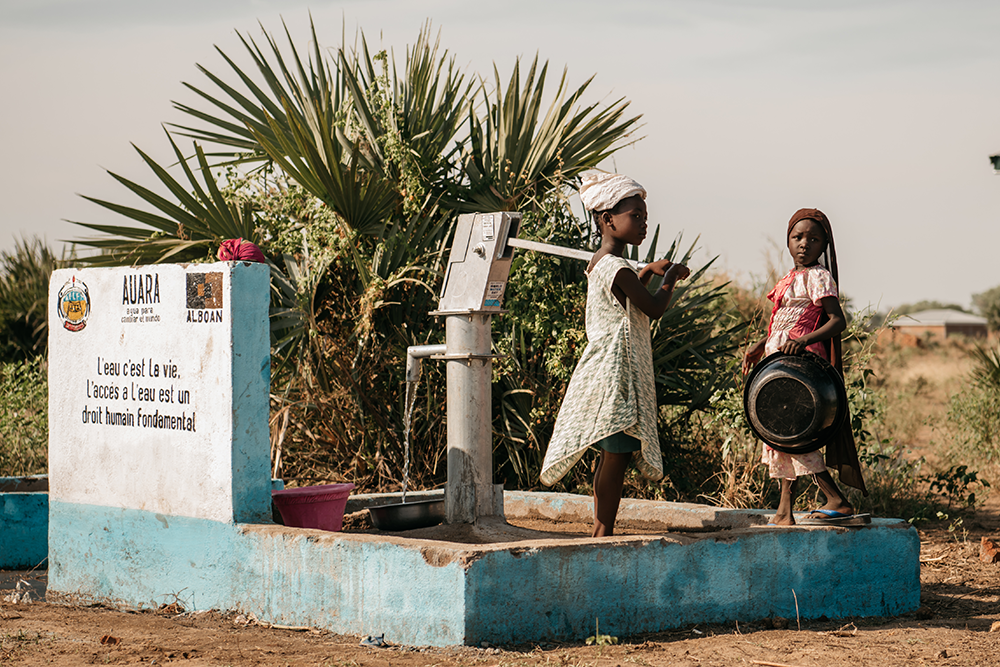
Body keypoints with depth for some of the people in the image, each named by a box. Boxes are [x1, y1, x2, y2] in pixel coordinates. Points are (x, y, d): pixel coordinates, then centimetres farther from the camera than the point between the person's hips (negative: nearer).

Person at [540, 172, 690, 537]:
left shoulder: (600, 263, 13)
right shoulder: (617, 268, -18)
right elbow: (653, 307, -14)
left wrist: (648, 271, 22)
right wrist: (670, 277, 2)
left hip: (605, 367, 10)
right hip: (617, 370, -10)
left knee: (611, 454, 12)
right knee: (617, 454, -7)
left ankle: (601, 531, 15)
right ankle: (605, 532, -5)